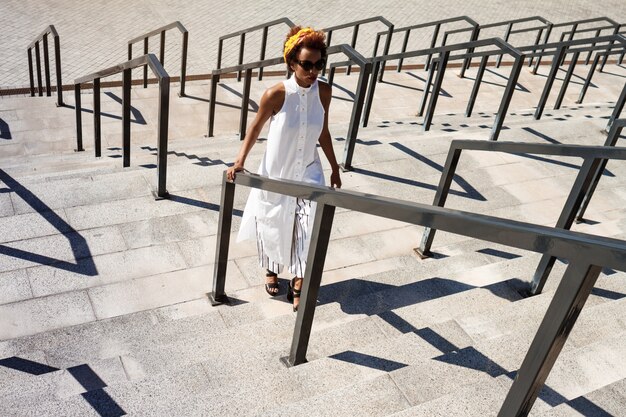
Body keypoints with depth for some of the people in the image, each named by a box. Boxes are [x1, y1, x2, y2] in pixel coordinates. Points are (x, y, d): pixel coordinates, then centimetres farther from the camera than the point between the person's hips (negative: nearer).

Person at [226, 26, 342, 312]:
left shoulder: (324, 92, -10)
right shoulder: (276, 94, -21)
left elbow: (323, 133, 4)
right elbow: (255, 128, -6)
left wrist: (335, 168, 12)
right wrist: (240, 161, -15)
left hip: (308, 173, 2)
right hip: (276, 174, -2)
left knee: (311, 229, -10)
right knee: (273, 227, 15)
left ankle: (298, 285, 11)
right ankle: (272, 270, 46)